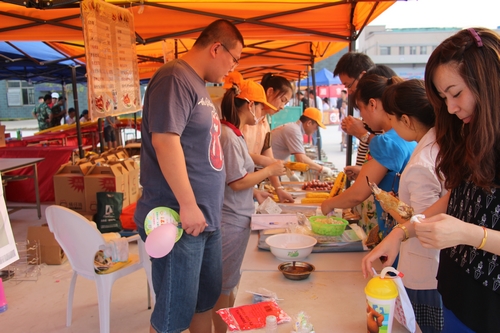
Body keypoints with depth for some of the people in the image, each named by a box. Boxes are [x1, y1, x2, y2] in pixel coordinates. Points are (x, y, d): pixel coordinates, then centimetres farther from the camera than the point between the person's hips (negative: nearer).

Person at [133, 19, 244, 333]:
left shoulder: (197, 84, 16)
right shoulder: (175, 78, -14)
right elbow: (165, 140, -24)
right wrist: (188, 205, -23)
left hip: (206, 217, 10)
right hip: (179, 219, -10)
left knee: (208, 298, 20)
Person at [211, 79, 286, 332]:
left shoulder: (233, 134, 10)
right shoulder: (228, 137, -21)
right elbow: (237, 182, -20)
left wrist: (255, 193, 12)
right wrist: (269, 171, -9)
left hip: (235, 219, 10)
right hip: (230, 222, -10)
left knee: (228, 282, 22)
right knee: (223, 285, 5)